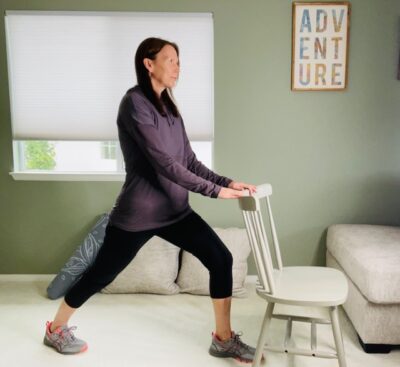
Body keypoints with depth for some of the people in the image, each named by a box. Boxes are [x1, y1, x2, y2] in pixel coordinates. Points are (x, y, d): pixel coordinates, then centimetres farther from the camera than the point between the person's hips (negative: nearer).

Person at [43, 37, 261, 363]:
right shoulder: (135, 103, -16)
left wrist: (227, 182, -7)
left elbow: (189, 161, 6)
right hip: (138, 213, -7)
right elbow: (164, 163, -24)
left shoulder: (169, 107, 10)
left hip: (174, 210, 7)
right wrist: (215, 191, -22)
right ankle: (56, 329, 36)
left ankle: (223, 338, 14)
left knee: (221, 259, -1)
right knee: (101, 274, 10)